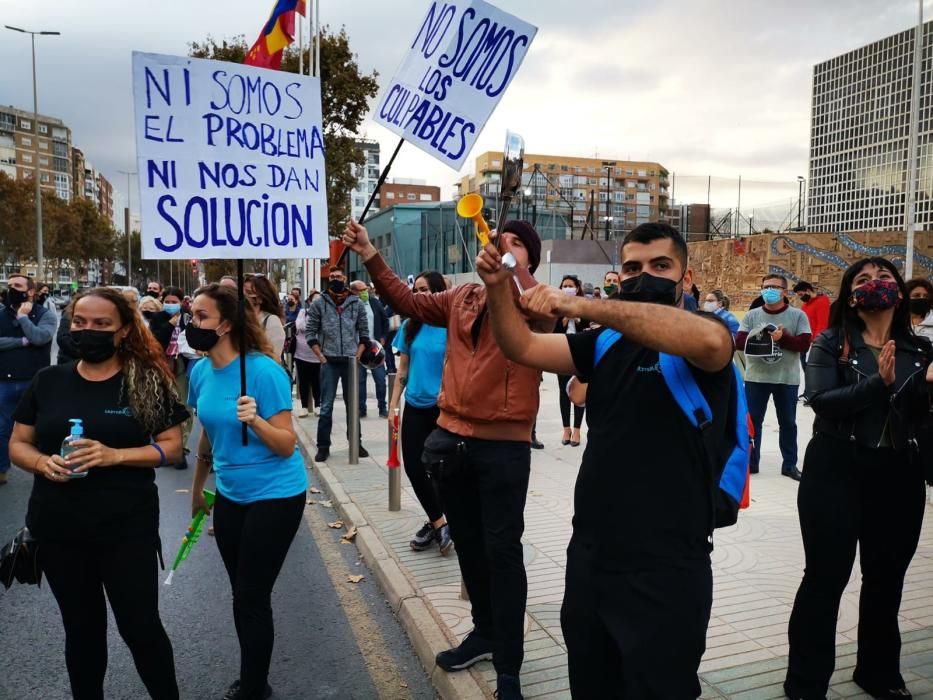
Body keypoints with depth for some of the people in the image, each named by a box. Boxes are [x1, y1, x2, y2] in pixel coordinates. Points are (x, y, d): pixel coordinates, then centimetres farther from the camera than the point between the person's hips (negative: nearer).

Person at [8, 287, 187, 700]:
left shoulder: (146, 381, -7)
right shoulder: (47, 381, 2)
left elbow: (172, 446, -6)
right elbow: (18, 445, 8)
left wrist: (115, 455, -21)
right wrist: (43, 462, -13)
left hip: (127, 528, -3)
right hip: (58, 529, 3)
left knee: (140, 625, 6)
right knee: (81, 628, 19)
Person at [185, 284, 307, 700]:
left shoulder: (263, 371, -22)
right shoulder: (200, 372, -2)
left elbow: (287, 446, -20)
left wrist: (254, 421, -37)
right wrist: (197, 488, 23)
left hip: (275, 495, -7)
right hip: (230, 495, 7)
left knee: (253, 596, 1)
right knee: (241, 594, 17)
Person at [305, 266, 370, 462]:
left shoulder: (356, 303, 4)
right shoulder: (319, 303, 0)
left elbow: (364, 332, 8)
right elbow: (310, 332, 1)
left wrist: (358, 355, -2)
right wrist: (320, 356, -6)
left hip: (351, 361, 1)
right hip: (329, 362, -1)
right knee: (326, 406, 2)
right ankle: (323, 446, 10)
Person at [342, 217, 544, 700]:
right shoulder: (462, 298, 11)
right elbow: (410, 303, 11)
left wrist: (510, 271, -43)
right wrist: (370, 257, 4)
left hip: (503, 445, -5)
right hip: (452, 438, 5)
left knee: (502, 551, 2)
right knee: (468, 544, 19)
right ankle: (485, 632, 40)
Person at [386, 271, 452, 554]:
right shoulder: (409, 326, 4)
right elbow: (403, 369, 10)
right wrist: (393, 405, 8)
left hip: (443, 408, -5)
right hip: (415, 407, 5)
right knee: (413, 467, 6)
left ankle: (437, 522, 24)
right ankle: (438, 523, 23)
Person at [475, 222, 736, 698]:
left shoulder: (706, 334, -9)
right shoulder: (605, 344, 9)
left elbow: (708, 339, -33)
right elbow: (521, 348, 4)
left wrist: (583, 306, -35)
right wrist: (498, 287, -14)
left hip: (665, 570, -6)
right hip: (589, 558, 6)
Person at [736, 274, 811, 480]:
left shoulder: (798, 315, -2)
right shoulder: (752, 315, 2)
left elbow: (804, 344, -10)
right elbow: (739, 342, -6)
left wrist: (783, 338, -22)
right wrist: (760, 339, -21)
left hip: (787, 379, -1)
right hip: (756, 377, 1)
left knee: (788, 423, 10)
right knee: (752, 420, 7)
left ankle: (790, 464, 22)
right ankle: (750, 462, 19)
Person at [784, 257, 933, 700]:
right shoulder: (831, 344, -4)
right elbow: (820, 400, -18)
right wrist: (878, 383, -28)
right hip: (836, 471, -4)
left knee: (887, 577, 17)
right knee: (826, 576, 0)